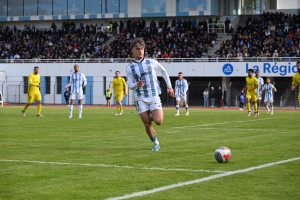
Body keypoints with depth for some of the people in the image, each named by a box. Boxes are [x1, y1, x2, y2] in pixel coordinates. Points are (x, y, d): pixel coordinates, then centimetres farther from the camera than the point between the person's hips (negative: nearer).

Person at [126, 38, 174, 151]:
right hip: (141, 99, 1)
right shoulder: (130, 68, 1)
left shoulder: (151, 62, 1)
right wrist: (137, 85, -23)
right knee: (147, 124, -3)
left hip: (154, 96, 0)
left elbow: (163, 71, 16)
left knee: (158, 121, -16)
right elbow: (130, 85, 0)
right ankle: (156, 143, 19)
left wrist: (169, 86, 15)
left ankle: (153, 115, 20)